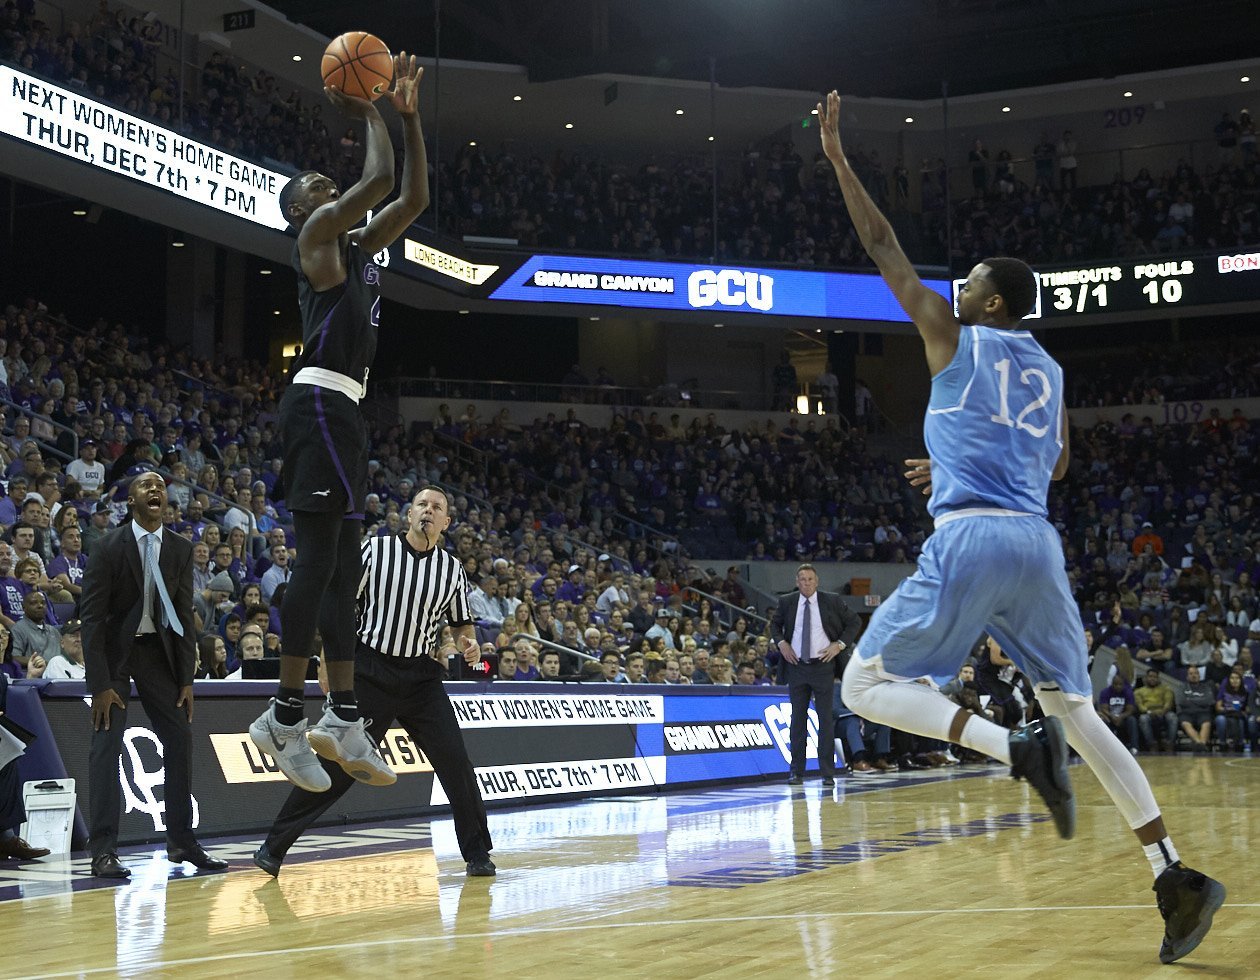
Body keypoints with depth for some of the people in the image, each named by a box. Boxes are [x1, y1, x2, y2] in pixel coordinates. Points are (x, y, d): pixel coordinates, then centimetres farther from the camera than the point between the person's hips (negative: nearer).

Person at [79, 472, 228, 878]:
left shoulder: (181, 549, -1)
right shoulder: (109, 547, -13)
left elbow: (184, 615, 3)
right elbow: (92, 616, -14)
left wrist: (186, 678, -2)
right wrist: (100, 683, -19)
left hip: (159, 650, 4)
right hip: (114, 650, -4)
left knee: (180, 737, 1)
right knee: (106, 744, -11)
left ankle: (181, 840, 11)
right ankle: (103, 850, -9)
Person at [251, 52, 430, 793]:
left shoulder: (359, 243, 23)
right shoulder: (317, 232, -2)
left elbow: (415, 196, 24)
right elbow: (380, 178, -14)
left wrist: (410, 115, 19)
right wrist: (367, 112, 1)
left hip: (344, 408, 10)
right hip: (320, 403, -10)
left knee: (343, 563, 7)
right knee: (320, 558, -13)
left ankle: (344, 717, 10)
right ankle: (286, 717, -11)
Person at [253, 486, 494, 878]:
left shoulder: (452, 568, 6)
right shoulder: (375, 549, -3)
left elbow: (461, 622, 17)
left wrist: (467, 642, -5)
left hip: (421, 676, 3)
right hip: (371, 671, -2)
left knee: (454, 761, -6)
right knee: (335, 765, -2)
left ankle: (477, 853, 8)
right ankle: (274, 847, 8)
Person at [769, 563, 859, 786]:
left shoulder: (832, 601, -2)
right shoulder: (787, 602, 3)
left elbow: (854, 622, 6)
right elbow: (775, 625, 18)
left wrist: (840, 644, -5)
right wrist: (781, 643, 0)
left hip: (823, 666, -2)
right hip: (796, 666, 2)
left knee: (826, 719, -1)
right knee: (798, 719, 6)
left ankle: (828, 773, 3)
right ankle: (796, 771, 11)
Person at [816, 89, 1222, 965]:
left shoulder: (953, 337, 6)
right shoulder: (1050, 371, 21)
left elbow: (884, 246, 8)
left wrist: (837, 158, 14)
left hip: (969, 539, -6)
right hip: (1039, 545, 6)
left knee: (867, 685, 1)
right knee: (1078, 711, 11)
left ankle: (1015, 747, -22)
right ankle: (1176, 876, 0)